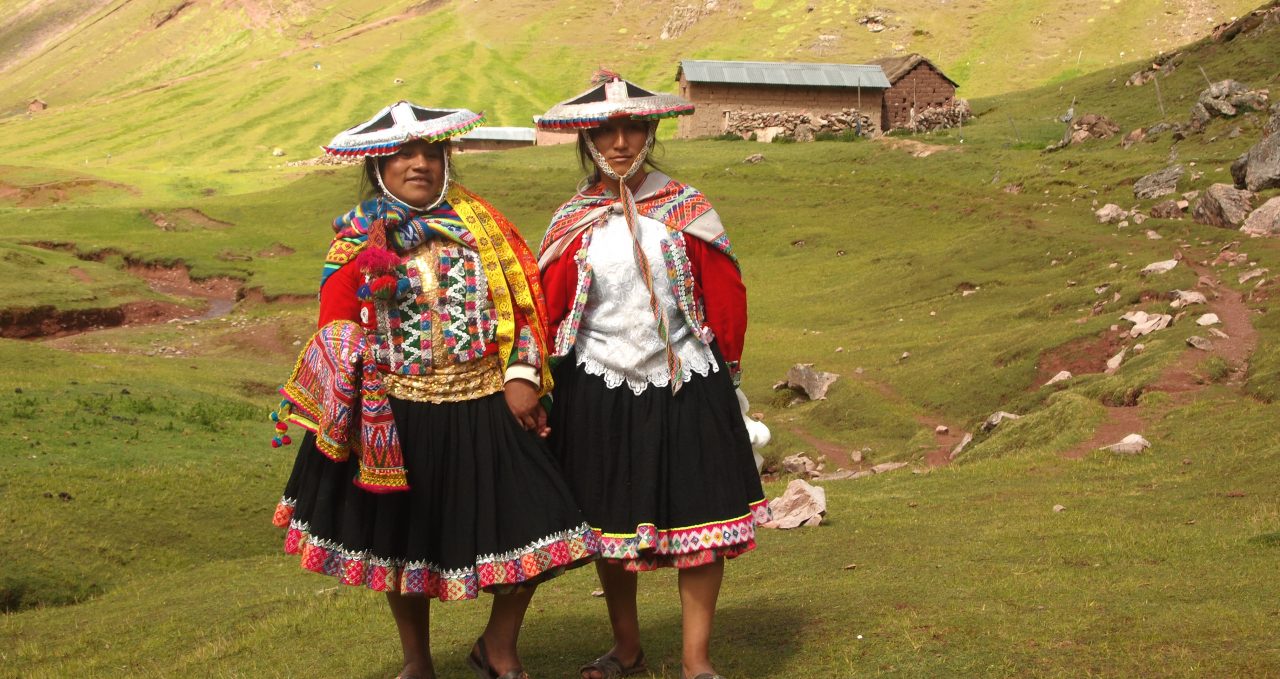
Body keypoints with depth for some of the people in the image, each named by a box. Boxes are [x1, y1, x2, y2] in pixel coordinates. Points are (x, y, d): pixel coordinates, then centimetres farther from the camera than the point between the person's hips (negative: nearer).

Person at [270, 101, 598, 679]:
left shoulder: (482, 222, 5)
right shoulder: (358, 237, 3)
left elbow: (525, 301, 2)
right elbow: (336, 318, -6)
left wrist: (522, 374, -6)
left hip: (486, 408, 0)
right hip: (399, 416, 0)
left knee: (530, 529, -6)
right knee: (403, 539, 12)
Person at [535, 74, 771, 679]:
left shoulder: (684, 207, -1)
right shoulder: (575, 223, 0)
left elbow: (724, 293, 3)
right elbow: (548, 310, 3)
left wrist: (723, 368, 5)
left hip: (686, 384, -1)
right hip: (600, 391, 1)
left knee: (700, 515, -1)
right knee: (610, 518, 11)